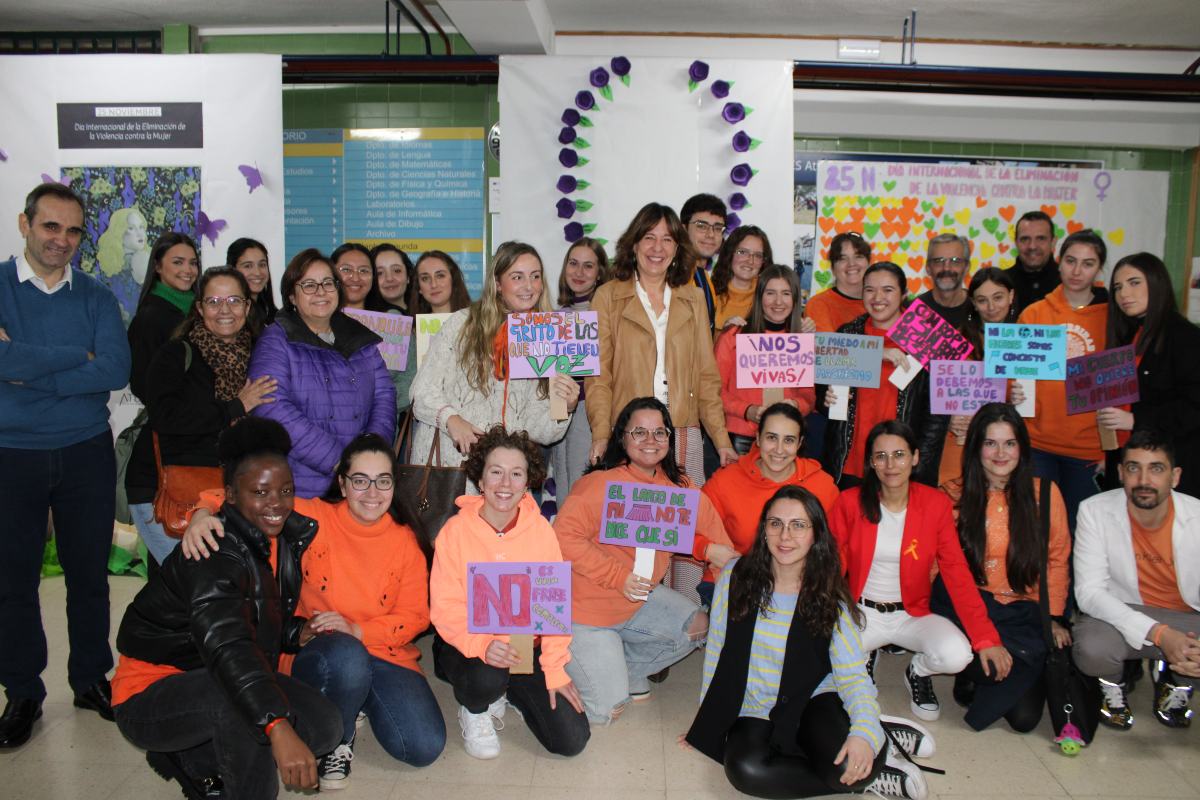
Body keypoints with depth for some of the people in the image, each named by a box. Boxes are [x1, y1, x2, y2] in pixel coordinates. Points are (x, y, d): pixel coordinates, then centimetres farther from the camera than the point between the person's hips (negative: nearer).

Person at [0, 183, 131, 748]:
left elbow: (117, 369, -11)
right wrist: (80, 357, -12)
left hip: (87, 452, 1)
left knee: (89, 571, 10)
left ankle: (91, 678, 26)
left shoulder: (95, 296, 3)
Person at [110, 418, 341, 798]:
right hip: (150, 696, -8)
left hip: (218, 683, 8)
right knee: (237, 694, -38)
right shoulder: (217, 552, -26)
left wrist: (298, 631, -6)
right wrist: (278, 728, -55)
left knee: (325, 725, -10)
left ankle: (189, 759, 4)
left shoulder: (287, 538, -2)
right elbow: (225, 643, -44)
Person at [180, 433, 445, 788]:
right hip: (314, 650, -2)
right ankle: (337, 739, -4)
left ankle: (360, 701, 17)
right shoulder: (312, 517, -8)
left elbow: (414, 616, 0)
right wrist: (203, 514, -31)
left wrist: (358, 630, -16)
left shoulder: (406, 540, -1)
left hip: (386, 656, 3)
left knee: (425, 748, -16)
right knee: (346, 656, -40)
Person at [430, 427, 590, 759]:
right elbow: (446, 607, -12)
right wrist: (482, 645, -30)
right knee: (486, 679, -37)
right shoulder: (455, 531, -10)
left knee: (572, 740, -7)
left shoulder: (540, 529, -4)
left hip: (527, 647, 3)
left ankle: (513, 694, 22)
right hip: (470, 646, -2)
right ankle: (474, 711, 2)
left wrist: (555, 670, -9)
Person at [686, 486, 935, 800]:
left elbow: (853, 676, -12)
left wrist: (864, 733, -31)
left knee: (845, 765, -33)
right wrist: (708, 721, 8)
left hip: (812, 701, -1)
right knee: (746, 769, -31)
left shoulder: (829, 599, -7)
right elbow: (716, 651, 2)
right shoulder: (736, 577, -8)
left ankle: (878, 738, 4)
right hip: (753, 712, 2)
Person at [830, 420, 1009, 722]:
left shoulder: (936, 504, -5)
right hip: (862, 612, 0)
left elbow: (957, 573, -7)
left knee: (956, 655, -29)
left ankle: (918, 673, 9)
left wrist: (986, 638, -17)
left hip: (913, 614, 1)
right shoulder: (850, 502, -6)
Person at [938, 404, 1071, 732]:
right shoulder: (954, 495, -1)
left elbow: (1057, 559, 9)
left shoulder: (1045, 493, 1)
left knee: (1024, 717, -12)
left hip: (1024, 611, 1)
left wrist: (1053, 617, 3)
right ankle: (971, 673, 5)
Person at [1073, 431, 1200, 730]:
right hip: (1122, 615, -2)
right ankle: (1112, 684, 7)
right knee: (1091, 648, -35)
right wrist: (1158, 634, -32)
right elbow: (1089, 591, -19)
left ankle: (1175, 682, 13)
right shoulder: (1094, 511, -15)